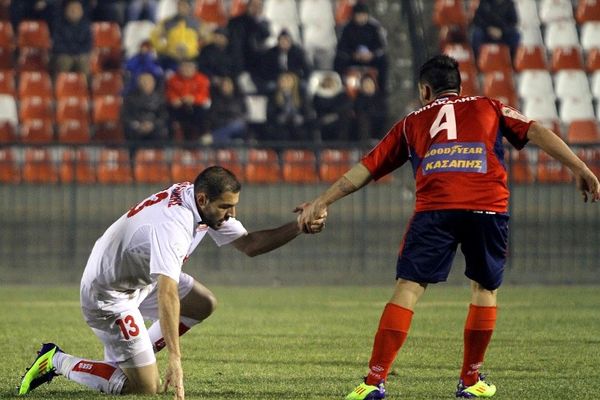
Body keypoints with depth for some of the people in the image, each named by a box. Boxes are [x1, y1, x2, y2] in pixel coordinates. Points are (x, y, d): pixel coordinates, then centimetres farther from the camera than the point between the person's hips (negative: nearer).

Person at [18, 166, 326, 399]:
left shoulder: (207, 204, -5)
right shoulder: (173, 224, -34)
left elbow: (248, 244, 3)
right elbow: (167, 294, -42)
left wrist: (298, 228, -11)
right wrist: (175, 358, -47)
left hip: (140, 279, 10)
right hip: (108, 296, -10)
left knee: (203, 305, 12)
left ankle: (130, 356, 14)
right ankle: (58, 362, 4)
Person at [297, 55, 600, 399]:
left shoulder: (412, 123, 27)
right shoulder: (490, 108, 26)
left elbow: (366, 168, 26)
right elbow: (536, 132, 14)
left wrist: (323, 202, 32)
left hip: (434, 208, 0)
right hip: (488, 207, 0)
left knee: (408, 289, 0)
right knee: (486, 288, 18)